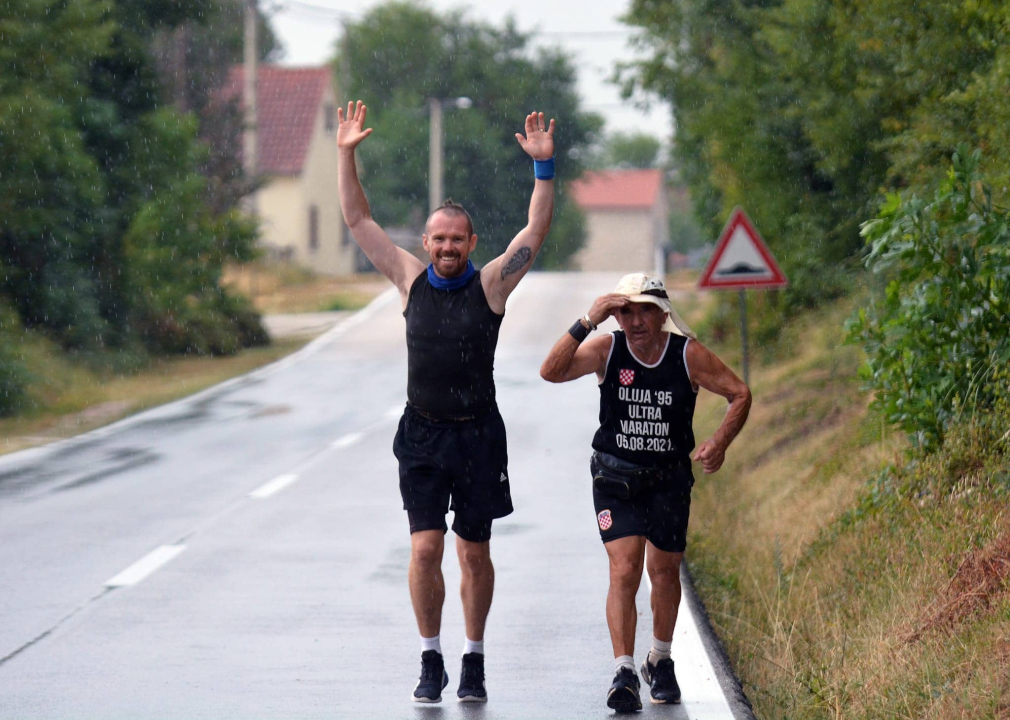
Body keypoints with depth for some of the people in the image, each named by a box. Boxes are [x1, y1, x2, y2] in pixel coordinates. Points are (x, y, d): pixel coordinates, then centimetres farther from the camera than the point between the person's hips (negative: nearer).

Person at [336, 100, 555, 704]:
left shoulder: (492, 285, -1)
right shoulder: (411, 280, 4)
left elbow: (538, 229, -7)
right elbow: (359, 220, 7)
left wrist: (544, 165, -16)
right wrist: (346, 155, 0)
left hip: (478, 434, -1)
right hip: (423, 434, 1)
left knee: (475, 554, 5)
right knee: (425, 548, -8)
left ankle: (474, 663, 17)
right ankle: (431, 662, 3)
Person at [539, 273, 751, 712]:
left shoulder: (688, 355, -12)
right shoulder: (607, 351, -12)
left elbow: (739, 394, -3)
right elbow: (551, 372, -26)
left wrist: (720, 443, -18)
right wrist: (587, 322, -33)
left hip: (669, 478, 1)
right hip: (615, 477, -1)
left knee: (664, 570, 9)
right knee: (624, 569, -14)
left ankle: (660, 662, 32)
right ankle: (623, 673, -17)